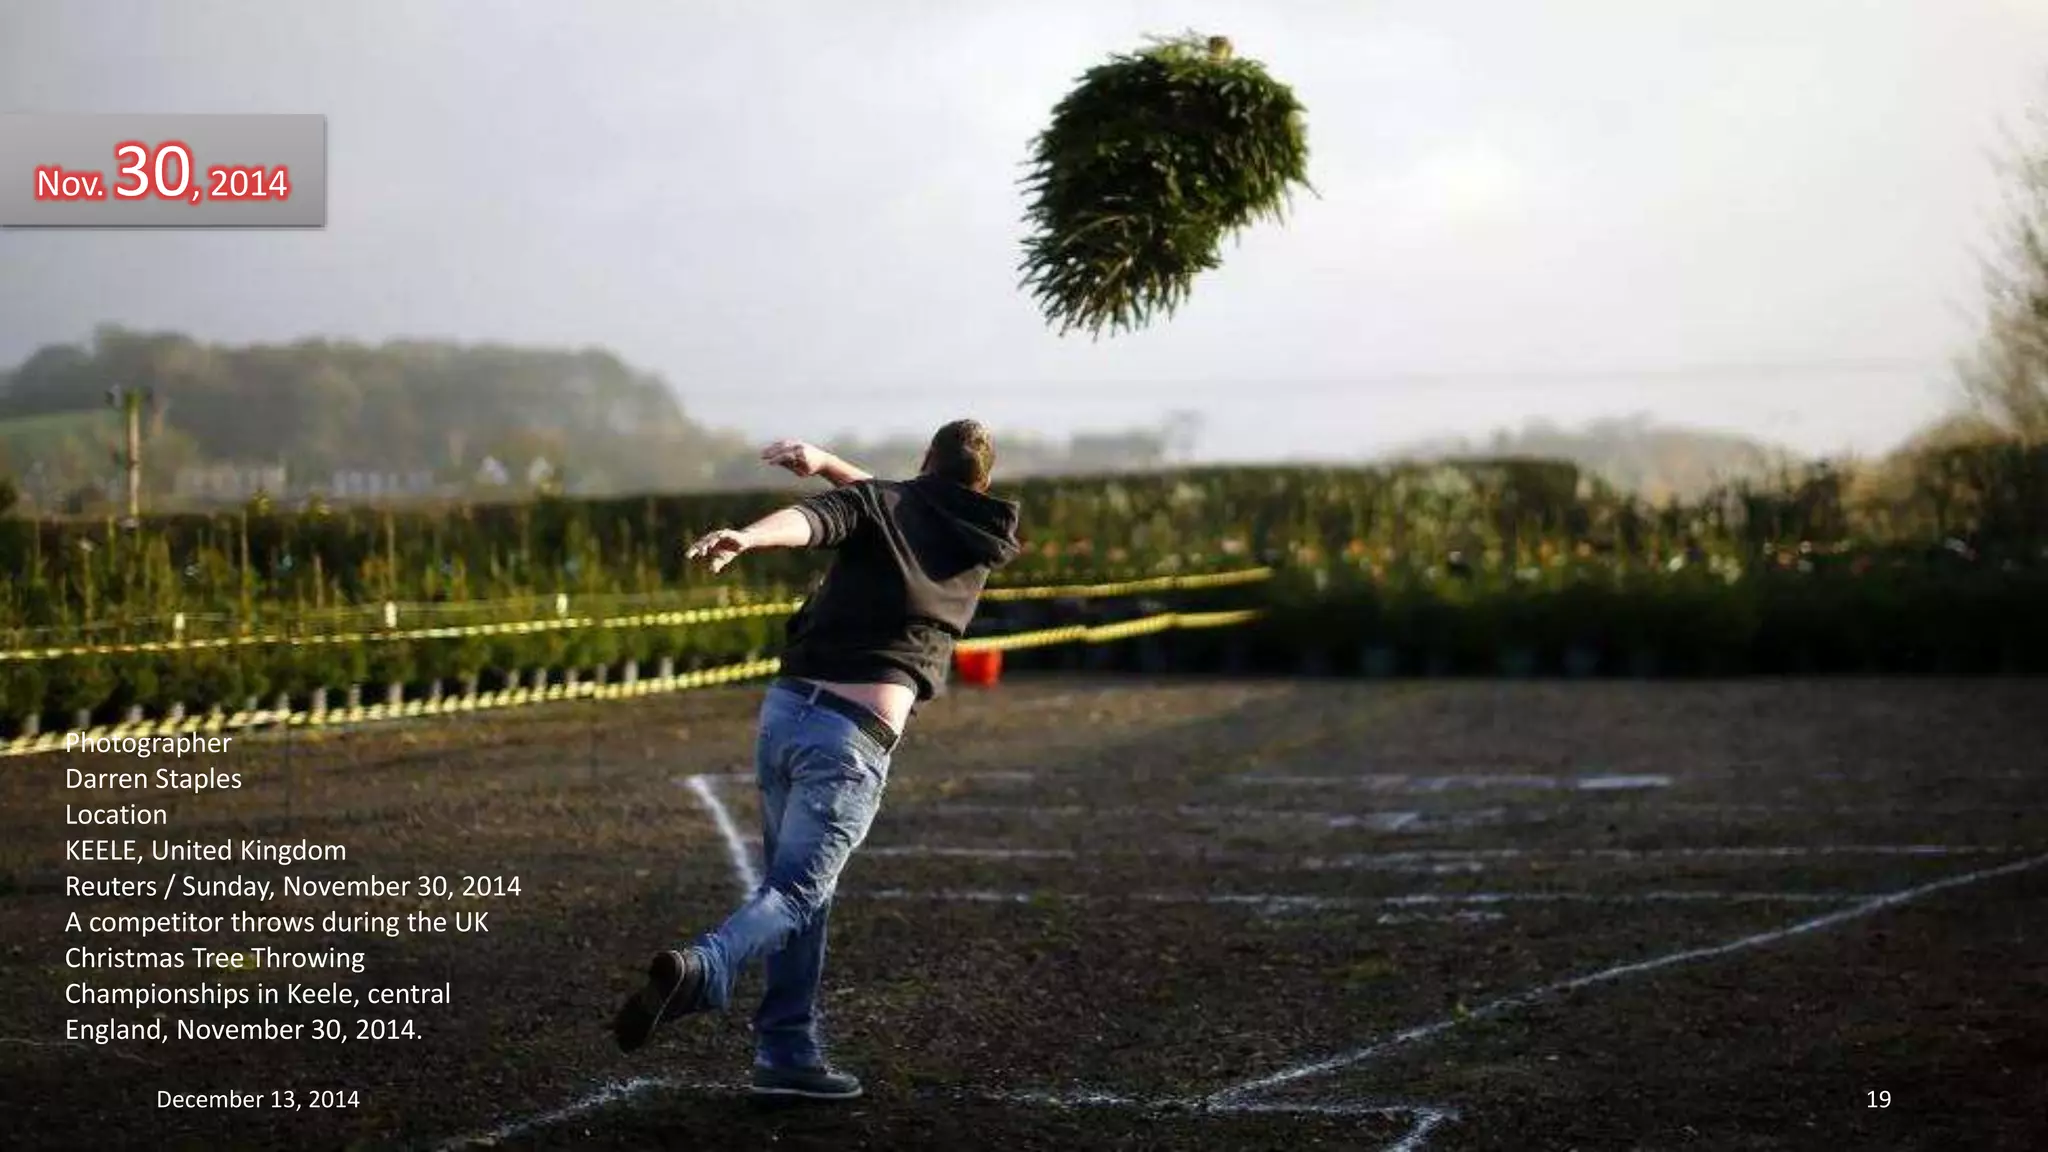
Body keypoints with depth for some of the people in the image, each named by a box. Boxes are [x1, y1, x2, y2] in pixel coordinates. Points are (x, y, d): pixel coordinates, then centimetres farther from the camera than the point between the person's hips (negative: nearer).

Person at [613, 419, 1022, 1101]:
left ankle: (788, 1053, 16)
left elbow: (809, 518, -14)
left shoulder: (873, 502, 10)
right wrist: (827, 464, 32)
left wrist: (745, 539, -32)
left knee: (800, 886, 17)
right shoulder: (983, 541, 15)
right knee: (796, 892, -8)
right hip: (856, 736, -3)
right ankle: (702, 970, -38)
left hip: (785, 709, 3)